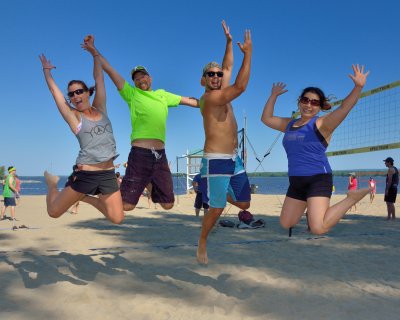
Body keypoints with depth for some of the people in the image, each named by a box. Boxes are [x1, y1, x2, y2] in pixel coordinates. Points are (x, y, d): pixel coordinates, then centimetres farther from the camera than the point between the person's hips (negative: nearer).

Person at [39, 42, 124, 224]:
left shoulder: (100, 109, 10)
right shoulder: (74, 116, 1)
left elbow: (99, 78, 11)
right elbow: (54, 89, 6)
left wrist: (94, 52, 15)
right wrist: (46, 70, 21)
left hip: (108, 174, 3)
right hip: (86, 174, -3)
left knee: (117, 218, -2)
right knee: (54, 212, 5)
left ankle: (88, 199, 24)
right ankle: (52, 182, 38)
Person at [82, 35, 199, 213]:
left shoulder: (163, 95, 20)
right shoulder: (131, 94, 9)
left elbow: (188, 100, 25)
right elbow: (109, 70, 6)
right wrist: (93, 50, 2)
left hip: (160, 155, 4)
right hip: (140, 153, -4)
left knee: (168, 204, 9)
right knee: (127, 205, -5)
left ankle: (150, 185, 38)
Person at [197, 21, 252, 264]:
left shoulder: (221, 94, 11)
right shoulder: (210, 97, -14)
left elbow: (228, 67, 23)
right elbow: (241, 87, -25)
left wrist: (229, 40, 22)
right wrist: (248, 53, -22)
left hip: (234, 159, 9)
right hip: (216, 161, -9)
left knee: (244, 203, 12)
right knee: (217, 209, -4)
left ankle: (219, 193, 40)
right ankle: (202, 244, 17)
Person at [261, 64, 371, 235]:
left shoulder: (321, 123, -5)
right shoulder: (289, 124, 14)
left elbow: (344, 108, -22)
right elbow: (266, 118, 23)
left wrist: (358, 87, -37)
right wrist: (274, 95, 23)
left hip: (318, 179, -7)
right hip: (296, 182, 7)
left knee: (318, 229, -19)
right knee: (286, 223, 14)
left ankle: (352, 197, 2)